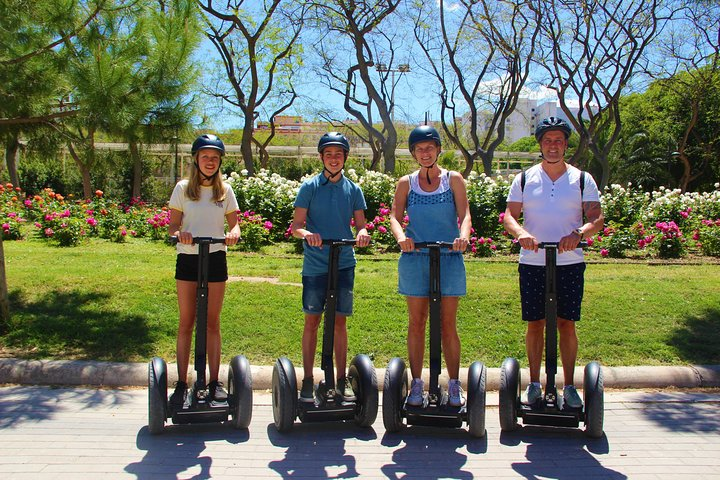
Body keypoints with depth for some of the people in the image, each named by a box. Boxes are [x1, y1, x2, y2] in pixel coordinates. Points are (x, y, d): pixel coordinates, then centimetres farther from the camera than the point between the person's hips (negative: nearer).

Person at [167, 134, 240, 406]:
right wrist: (179, 233, -22)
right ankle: (181, 383, 8)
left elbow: (234, 223, 7)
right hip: (187, 259, -1)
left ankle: (214, 382, 13)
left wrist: (234, 233, -17)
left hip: (215, 258, 1)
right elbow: (172, 224, 1)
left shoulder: (225, 190, 6)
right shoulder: (183, 188, 3)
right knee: (186, 322, 2)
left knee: (212, 322, 6)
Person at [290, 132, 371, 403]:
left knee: (340, 322, 7)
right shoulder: (309, 187, 1)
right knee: (312, 321, 3)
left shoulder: (353, 190, 7)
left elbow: (360, 225, 7)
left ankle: (341, 381, 16)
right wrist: (307, 233, -25)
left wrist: (362, 233, -16)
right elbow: (296, 225, -3)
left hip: (344, 264, 2)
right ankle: (307, 381, 12)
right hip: (315, 265, -2)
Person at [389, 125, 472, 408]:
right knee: (416, 323, 5)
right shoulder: (406, 183, 8)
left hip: (449, 258, -1)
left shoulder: (453, 180, 6)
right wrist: (400, 236, -24)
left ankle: (454, 384, 13)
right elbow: (395, 215, -1)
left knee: (448, 324, 2)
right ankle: (416, 384, 14)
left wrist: (464, 235, -25)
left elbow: (464, 214, -3)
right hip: (415, 257, 1)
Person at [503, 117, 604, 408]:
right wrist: (521, 233, -21)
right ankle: (534, 384, 17)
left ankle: (569, 386, 15)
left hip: (570, 263, 0)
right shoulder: (524, 179, 7)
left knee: (567, 324, 3)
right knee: (535, 324, 5)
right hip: (532, 263, 0)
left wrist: (579, 233, -23)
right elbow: (509, 215, 1)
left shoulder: (582, 179, 6)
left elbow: (597, 218, -2)